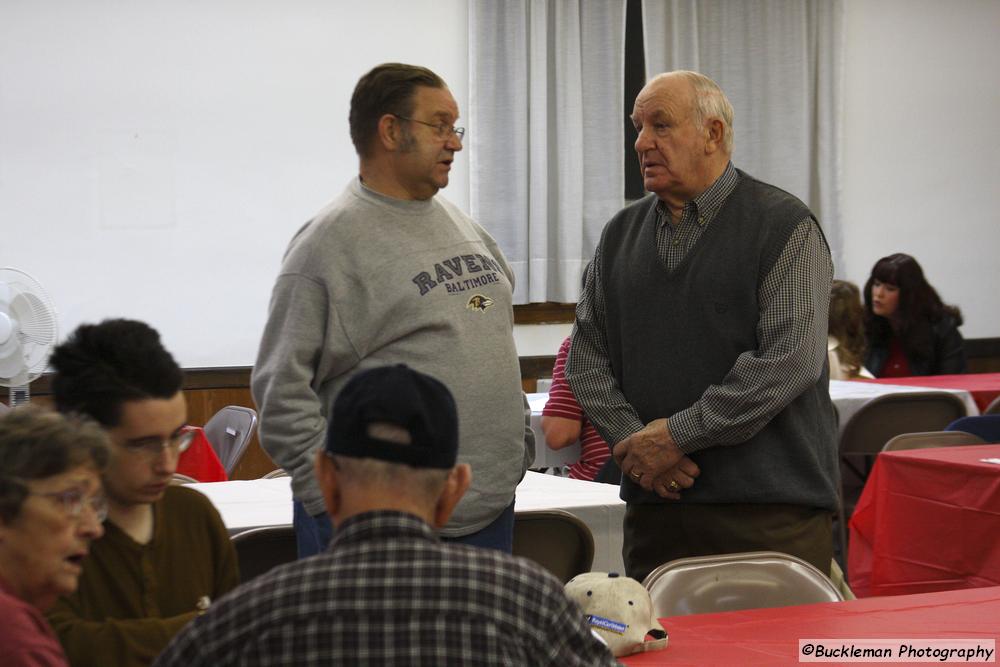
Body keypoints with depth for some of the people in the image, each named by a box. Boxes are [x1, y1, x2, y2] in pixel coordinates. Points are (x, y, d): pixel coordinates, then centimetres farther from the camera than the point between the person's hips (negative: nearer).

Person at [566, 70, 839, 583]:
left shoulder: (784, 227, -3)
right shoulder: (621, 235, 15)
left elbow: (790, 359, -13)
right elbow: (586, 357, 13)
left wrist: (678, 434, -13)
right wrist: (633, 440, -5)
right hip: (653, 502, 5)